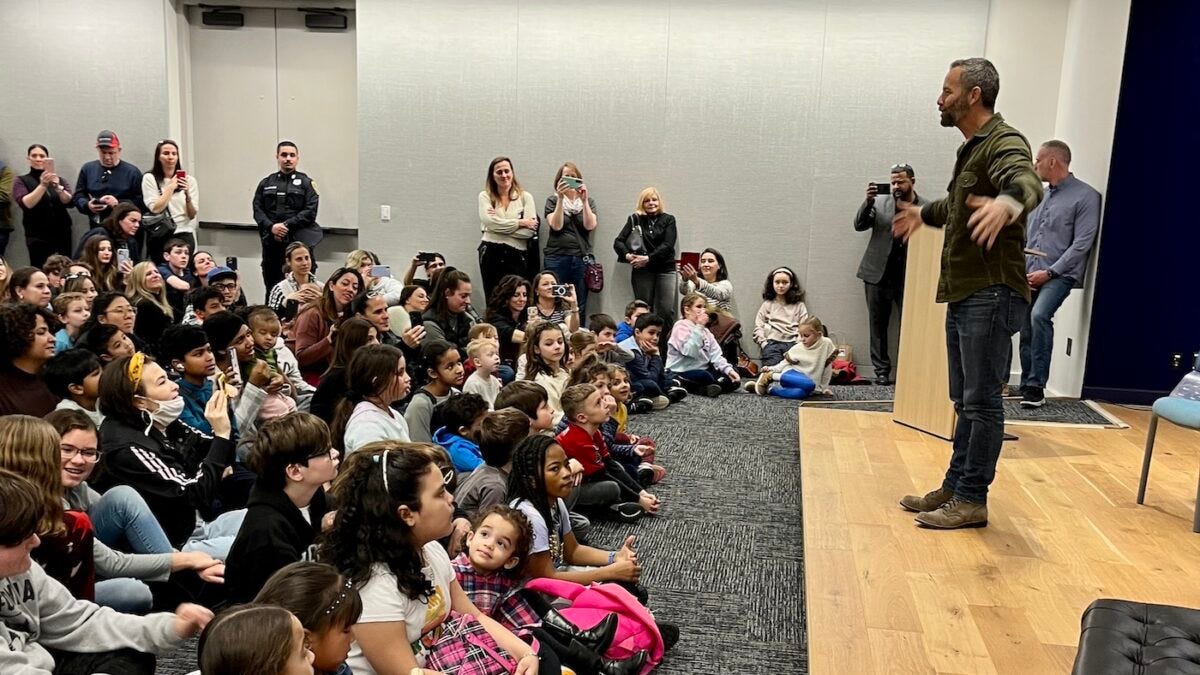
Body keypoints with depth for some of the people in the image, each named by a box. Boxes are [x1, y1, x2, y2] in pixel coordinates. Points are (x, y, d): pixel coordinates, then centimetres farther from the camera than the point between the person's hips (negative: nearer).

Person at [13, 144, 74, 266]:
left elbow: (69, 202, -3)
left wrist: (57, 187, -21)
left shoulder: (58, 179, 14)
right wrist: (42, 185, -22)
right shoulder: (21, 181, 7)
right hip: (38, 236, -2)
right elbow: (26, 204, -11)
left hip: (62, 234, 2)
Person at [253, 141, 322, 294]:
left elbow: (310, 211, -5)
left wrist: (286, 225, -13)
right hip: (271, 243, 3)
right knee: (271, 286, 7)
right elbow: (257, 210, 8)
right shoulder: (266, 183, 16)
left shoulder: (306, 182, 6)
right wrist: (271, 227, -10)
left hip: (300, 242, -3)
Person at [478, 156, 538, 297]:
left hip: (517, 255, 0)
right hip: (491, 253, 0)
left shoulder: (525, 197, 6)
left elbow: (529, 232, -6)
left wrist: (500, 224, -6)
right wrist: (520, 223, -6)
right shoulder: (485, 196, 8)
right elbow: (489, 222, -10)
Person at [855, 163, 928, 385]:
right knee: (878, 325, 6)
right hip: (878, 274, 2)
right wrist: (868, 202, -17)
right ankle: (881, 371, 13)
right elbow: (859, 225, -3)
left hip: (909, 277, -2)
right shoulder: (880, 202, 5)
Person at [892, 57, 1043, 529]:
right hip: (962, 294, 10)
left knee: (982, 402, -3)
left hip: (991, 295, -10)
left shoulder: (1004, 143, -11)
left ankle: (972, 500, 4)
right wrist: (923, 214, 55)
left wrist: (1007, 204, -57)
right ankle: (954, 488, 22)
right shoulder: (971, 148, 19)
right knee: (966, 401, 14)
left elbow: (1027, 183, -34)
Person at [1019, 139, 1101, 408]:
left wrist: (1049, 273, -16)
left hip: (1059, 274, -7)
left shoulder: (1085, 196, -5)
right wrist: (1021, 272, 4)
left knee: (1040, 315, -29)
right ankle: (1027, 387, 18)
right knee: (1026, 333, 6)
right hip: (1029, 277, 7)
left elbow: (1082, 244, -11)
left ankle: (1036, 386, -24)